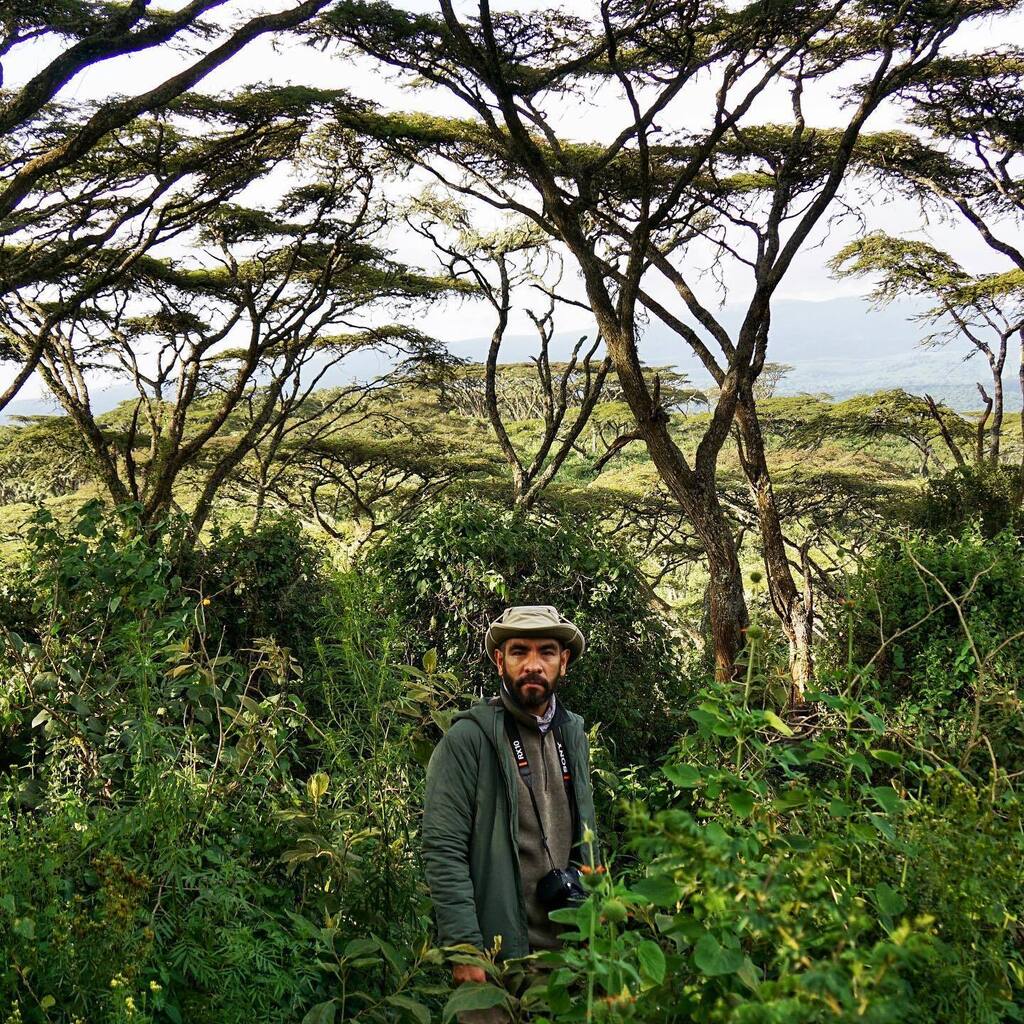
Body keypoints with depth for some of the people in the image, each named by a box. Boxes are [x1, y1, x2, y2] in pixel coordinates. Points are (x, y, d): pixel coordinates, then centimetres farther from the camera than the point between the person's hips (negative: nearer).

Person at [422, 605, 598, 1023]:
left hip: (569, 948, 6)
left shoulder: (573, 734, 8)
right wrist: (466, 949, -19)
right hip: (497, 955, -6)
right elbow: (443, 851, -15)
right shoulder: (467, 739, -12)